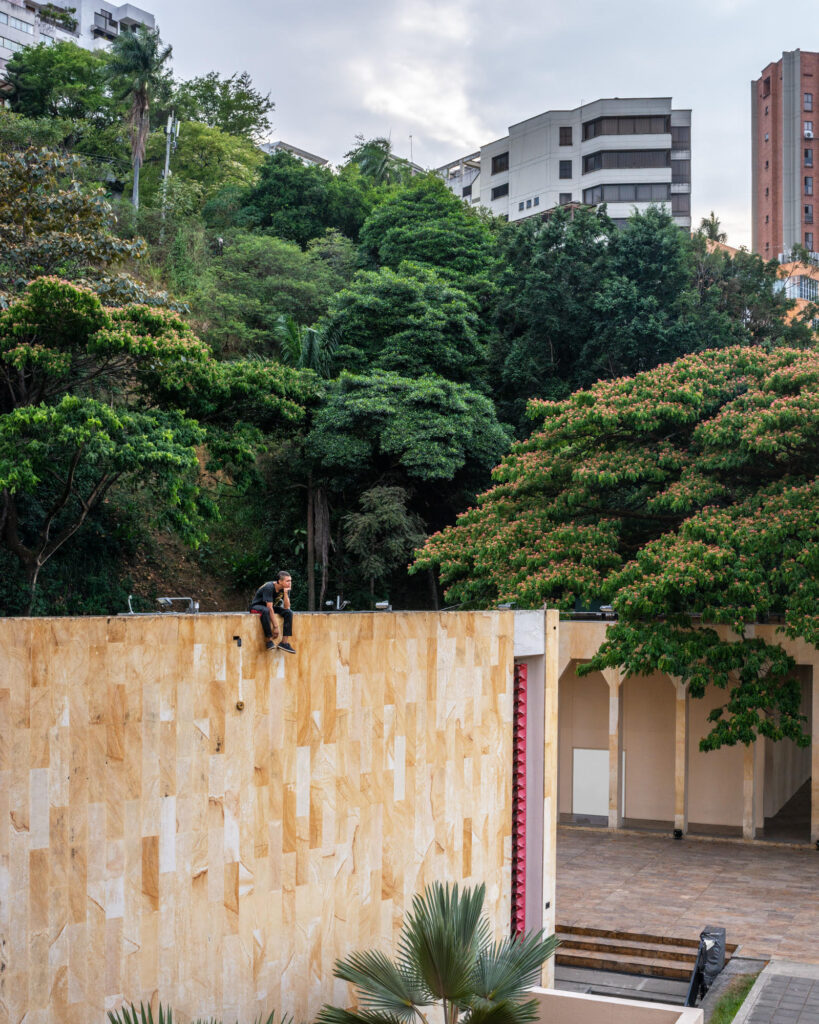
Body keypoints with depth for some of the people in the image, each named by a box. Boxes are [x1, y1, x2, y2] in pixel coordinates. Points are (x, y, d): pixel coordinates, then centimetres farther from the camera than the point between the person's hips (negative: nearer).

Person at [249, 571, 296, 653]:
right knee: (265, 611, -41)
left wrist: (285, 593, -27)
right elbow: (269, 608, -31)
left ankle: (285, 642, -20)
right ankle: (269, 640, -34)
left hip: (270, 607, 6)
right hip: (257, 606, -6)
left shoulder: (285, 589, -9)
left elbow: (287, 607, -14)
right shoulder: (269, 587, -28)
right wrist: (275, 626, -32)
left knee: (288, 612, -17)